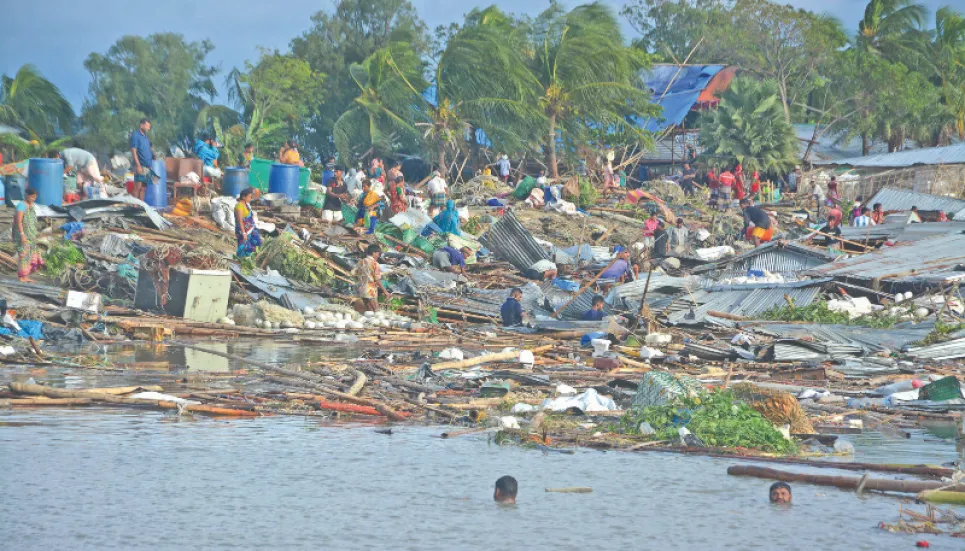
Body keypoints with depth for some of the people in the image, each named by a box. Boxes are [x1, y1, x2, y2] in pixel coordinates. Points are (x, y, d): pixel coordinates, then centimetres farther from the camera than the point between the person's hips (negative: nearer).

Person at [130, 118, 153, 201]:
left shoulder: (145, 136, 18)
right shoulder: (135, 136, -7)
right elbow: (133, 151, -14)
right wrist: (138, 165, -20)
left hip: (148, 166, 8)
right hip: (141, 166, -8)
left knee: (143, 188, 9)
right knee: (138, 187, -10)